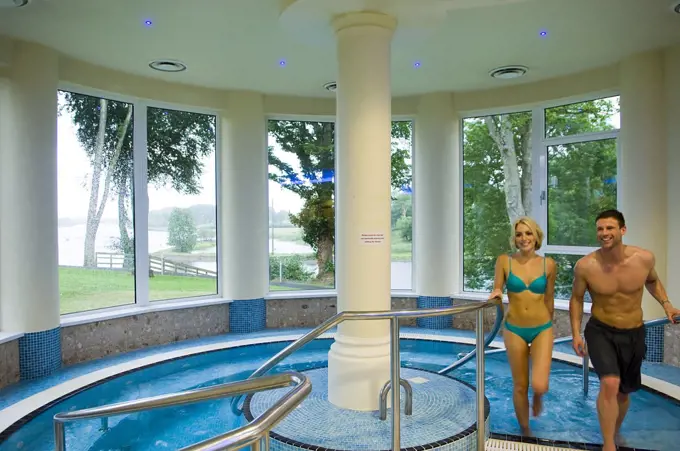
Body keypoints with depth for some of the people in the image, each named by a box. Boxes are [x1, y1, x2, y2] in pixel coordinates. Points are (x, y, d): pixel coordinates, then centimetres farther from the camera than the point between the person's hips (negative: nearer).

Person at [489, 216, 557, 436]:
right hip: (514, 330, 0)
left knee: (539, 385, -13)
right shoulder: (504, 261, -7)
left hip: (542, 329, 0)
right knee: (520, 386, 10)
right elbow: (496, 291, 2)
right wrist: (496, 293, -21)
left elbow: (549, 299, 8)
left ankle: (538, 396, 26)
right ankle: (525, 432, 33)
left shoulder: (548, 264, -4)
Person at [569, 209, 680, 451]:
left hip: (634, 333, 3)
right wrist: (576, 334, -6)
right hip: (600, 332, -3)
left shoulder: (644, 258, -14)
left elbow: (652, 281, 11)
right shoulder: (585, 266, -20)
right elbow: (576, 298, -3)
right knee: (610, 384, -25)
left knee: (623, 391, 18)